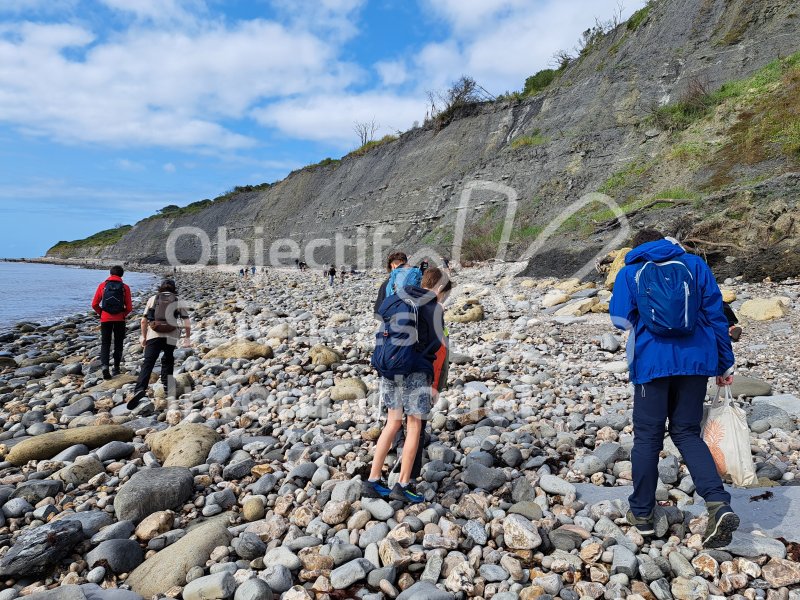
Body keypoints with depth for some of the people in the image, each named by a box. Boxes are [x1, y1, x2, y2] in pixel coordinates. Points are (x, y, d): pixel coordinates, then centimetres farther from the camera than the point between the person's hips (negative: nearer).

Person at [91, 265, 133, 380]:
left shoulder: (102, 285, 0)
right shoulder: (125, 287, -2)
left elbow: (94, 304, -1)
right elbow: (129, 307, -5)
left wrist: (101, 313, 15)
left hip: (105, 319, 0)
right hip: (120, 320, 0)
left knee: (105, 343, 7)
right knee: (118, 344, 13)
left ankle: (105, 366, -12)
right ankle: (116, 369, 18)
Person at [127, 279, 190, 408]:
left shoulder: (153, 299, 13)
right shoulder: (178, 302, 13)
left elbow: (143, 321, 10)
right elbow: (187, 324, 5)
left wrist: (143, 336, 23)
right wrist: (187, 338, 17)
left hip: (154, 335, -1)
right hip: (171, 337, 1)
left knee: (148, 363, -7)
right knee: (167, 361, 22)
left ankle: (140, 389, -25)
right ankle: (166, 387, 25)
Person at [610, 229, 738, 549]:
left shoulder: (629, 273, 4)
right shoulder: (695, 265, 8)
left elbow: (621, 318, -4)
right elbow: (716, 315, 7)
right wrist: (725, 364, 12)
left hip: (652, 363, -2)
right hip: (695, 361, 2)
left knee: (647, 437, 9)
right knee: (687, 433, 14)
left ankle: (642, 513, 20)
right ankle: (719, 504, -3)